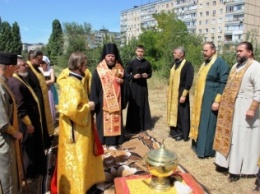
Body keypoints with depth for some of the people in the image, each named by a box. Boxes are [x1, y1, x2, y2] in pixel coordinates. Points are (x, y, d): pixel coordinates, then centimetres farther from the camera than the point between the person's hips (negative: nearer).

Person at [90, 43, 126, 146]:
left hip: (116, 100, 3)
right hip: (104, 101, -3)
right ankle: (103, 140, 15)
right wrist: (95, 102, -12)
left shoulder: (119, 69, 5)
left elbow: (125, 80, 13)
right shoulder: (99, 70, -6)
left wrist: (122, 82, -11)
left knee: (116, 120, 9)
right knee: (104, 121, 2)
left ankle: (116, 139, 22)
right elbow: (94, 87, -7)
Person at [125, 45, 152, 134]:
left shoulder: (147, 63, 2)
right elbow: (126, 74, 1)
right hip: (134, 86, -2)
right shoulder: (132, 62, -3)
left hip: (143, 86, 2)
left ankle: (144, 124, 20)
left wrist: (147, 75, -9)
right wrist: (133, 76, -16)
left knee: (143, 105, 7)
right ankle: (133, 126, 8)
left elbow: (150, 73, 12)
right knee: (134, 105, -1)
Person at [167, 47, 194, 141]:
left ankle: (183, 134, 14)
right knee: (174, 112, 13)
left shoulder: (188, 65, -12)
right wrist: (169, 92, 15)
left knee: (181, 114, 2)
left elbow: (189, 82, -17)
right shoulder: (175, 64, 12)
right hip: (173, 93, 8)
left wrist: (184, 95, -20)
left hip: (181, 93, -8)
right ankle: (175, 132, 25)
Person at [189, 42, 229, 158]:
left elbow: (224, 84, -17)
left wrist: (217, 101, -21)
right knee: (200, 122, 15)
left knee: (208, 124, -1)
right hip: (201, 99, 9)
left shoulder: (220, 63, -13)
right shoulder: (205, 63, 13)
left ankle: (206, 150, 10)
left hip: (211, 100, -8)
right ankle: (198, 144, 29)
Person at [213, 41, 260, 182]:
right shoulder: (236, 66, 13)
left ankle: (236, 169, 10)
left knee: (240, 138, 0)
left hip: (244, 108, -8)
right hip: (231, 107, 8)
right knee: (229, 136, 13)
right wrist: (224, 102, 14)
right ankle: (227, 161, 26)